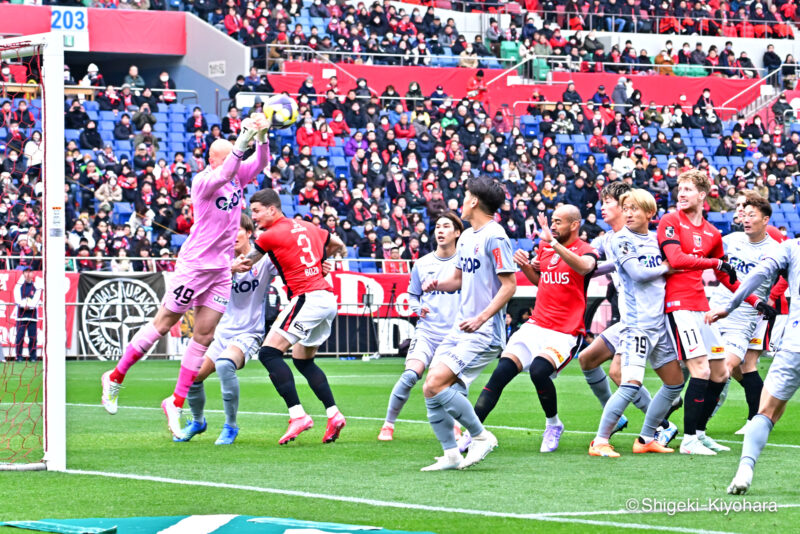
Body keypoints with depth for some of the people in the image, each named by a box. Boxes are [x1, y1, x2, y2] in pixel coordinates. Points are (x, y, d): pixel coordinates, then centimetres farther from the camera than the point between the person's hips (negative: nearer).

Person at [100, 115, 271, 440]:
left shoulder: (238, 176, 4)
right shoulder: (203, 181, -15)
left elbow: (261, 162, -8)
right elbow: (224, 174, -35)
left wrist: (261, 136, -26)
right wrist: (244, 138, -43)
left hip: (221, 269, 6)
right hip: (194, 264, -6)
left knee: (204, 336, 2)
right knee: (164, 323, 2)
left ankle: (177, 403, 9)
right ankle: (116, 377, 17)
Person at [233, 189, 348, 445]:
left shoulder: (271, 236, -4)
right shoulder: (307, 227, 17)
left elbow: (244, 264, 10)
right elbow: (340, 247, 31)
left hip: (307, 298, -9)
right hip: (328, 300, 9)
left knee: (269, 353, -10)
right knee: (303, 360, 21)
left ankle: (298, 414, -21)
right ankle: (334, 414, 11)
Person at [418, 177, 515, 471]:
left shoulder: (494, 237, -13)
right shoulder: (467, 237, 15)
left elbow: (509, 285, -16)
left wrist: (481, 319, -24)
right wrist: (437, 283, 4)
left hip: (483, 333, -9)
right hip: (460, 329, 9)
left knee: (435, 385, -19)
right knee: (430, 390, 2)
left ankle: (481, 436, -6)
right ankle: (451, 455, 9)